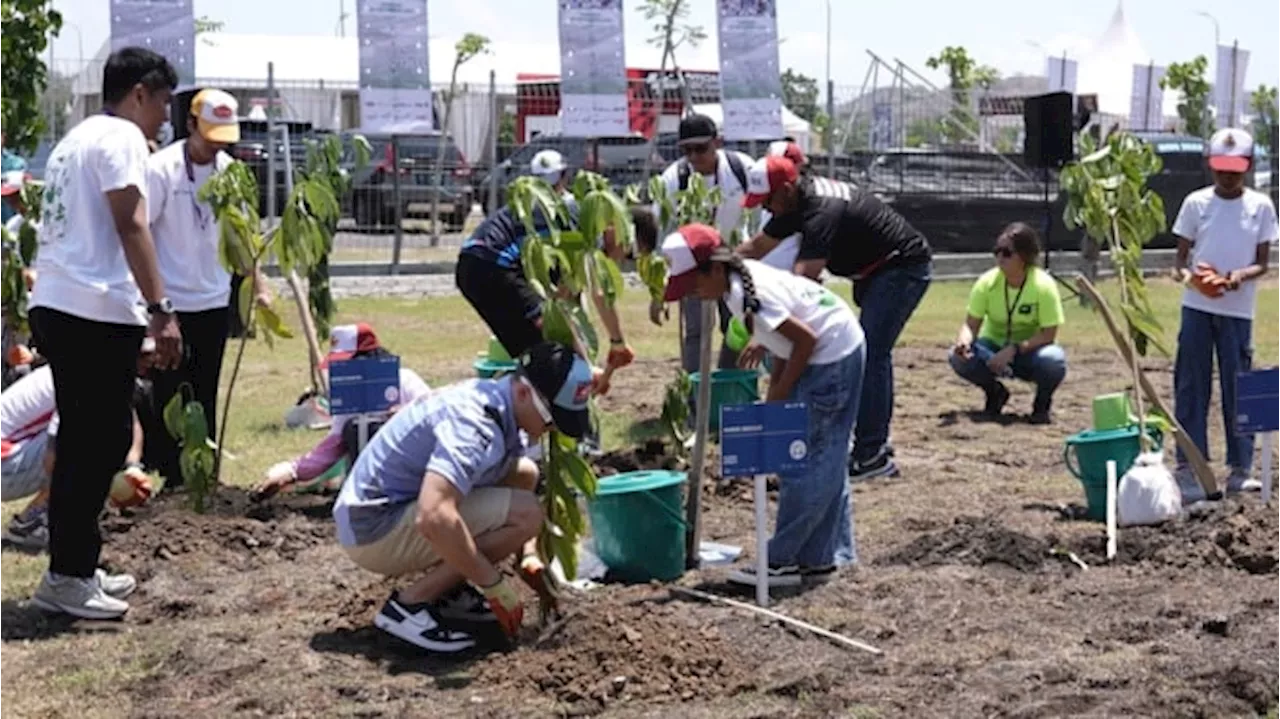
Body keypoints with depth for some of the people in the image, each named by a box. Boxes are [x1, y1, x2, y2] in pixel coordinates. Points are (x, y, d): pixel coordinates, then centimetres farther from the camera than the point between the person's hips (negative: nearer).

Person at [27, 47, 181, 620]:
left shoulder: (76, 138, 24)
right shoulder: (121, 136, -5)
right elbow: (130, 226, -15)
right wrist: (161, 308, -18)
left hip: (56, 306, 10)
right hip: (98, 311, -10)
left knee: (86, 443, 15)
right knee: (98, 444, -4)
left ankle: (74, 568, 19)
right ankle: (67, 577, -1)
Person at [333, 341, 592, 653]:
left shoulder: (497, 401, 4)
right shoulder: (476, 423, -27)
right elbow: (433, 519, -40)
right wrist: (494, 584, -28)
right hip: (374, 532, -10)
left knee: (524, 473, 12)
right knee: (524, 513, -20)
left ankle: (448, 588, 11)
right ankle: (410, 603, -12)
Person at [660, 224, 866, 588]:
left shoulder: (748, 295, -25)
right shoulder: (742, 279, 3)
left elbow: (806, 339, -23)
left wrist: (780, 393, -13)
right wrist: (776, 387, 5)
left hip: (832, 356, -10)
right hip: (829, 354, 10)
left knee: (806, 462, -5)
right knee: (826, 461, 14)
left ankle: (783, 562, 1)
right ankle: (823, 557, 21)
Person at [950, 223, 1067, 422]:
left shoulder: (1043, 285, -21)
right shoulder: (987, 282, -14)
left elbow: (1049, 335, -21)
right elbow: (971, 324, -13)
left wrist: (1014, 349, -33)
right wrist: (963, 341, -37)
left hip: (1030, 350, -2)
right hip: (994, 348, 2)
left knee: (1053, 359, -37)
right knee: (960, 357, -28)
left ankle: (1042, 402, -2)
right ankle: (995, 392, 3)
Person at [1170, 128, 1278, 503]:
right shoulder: (1196, 203, 3)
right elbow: (1181, 255, 4)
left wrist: (1240, 275, -18)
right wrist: (1185, 274, -19)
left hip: (1238, 310, 0)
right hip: (1196, 307, 0)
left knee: (1238, 387, 2)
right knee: (1191, 386, 0)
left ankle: (1240, 468, 10)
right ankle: (1188, 468, 4)